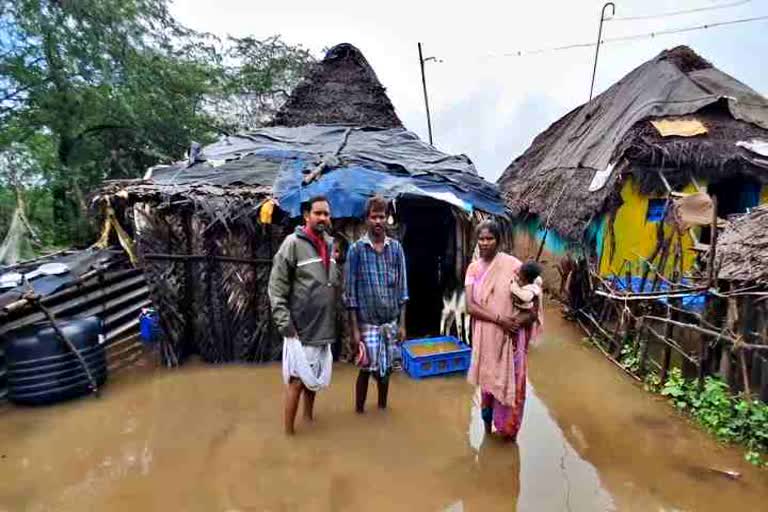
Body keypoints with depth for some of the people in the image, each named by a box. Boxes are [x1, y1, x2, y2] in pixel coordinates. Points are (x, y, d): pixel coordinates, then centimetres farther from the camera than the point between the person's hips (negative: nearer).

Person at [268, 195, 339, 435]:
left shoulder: (330, 244, 8)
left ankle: (309, 417, 38)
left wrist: (336, 318, 14)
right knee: (297, 380, 2)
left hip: (323, 326, 6)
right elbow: (276, 286, -14)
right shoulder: (293, 243, -12)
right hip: (301, 327, -6)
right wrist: (284, 322, -18)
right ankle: (289, 432, 17)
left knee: (315, 377, 19)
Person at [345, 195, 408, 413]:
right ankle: (359, 410, 26)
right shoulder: (356, 249, -6)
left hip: (391, 321, 3)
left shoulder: (396, 247, 2)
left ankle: (382, 407, 36)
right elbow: (351, 290, -6)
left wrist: (402, 323, 2)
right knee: (367, 368, 4)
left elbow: (402, 286, 4)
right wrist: (354, 327, -9)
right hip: (367, 322, -3)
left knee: (386, 368, 15)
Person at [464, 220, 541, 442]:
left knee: (510, 384, 6)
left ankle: (508, 429, 28)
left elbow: (533, 308, -10)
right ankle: (488, 426, 35)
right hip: (484, 337, 3)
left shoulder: (513, 266, -11)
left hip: (510, 338, -3)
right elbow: (470, 306, -10)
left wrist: (515, 322, -26)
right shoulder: (474, 268, -1)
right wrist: (499, 319, -21)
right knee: (487, 381, 15)